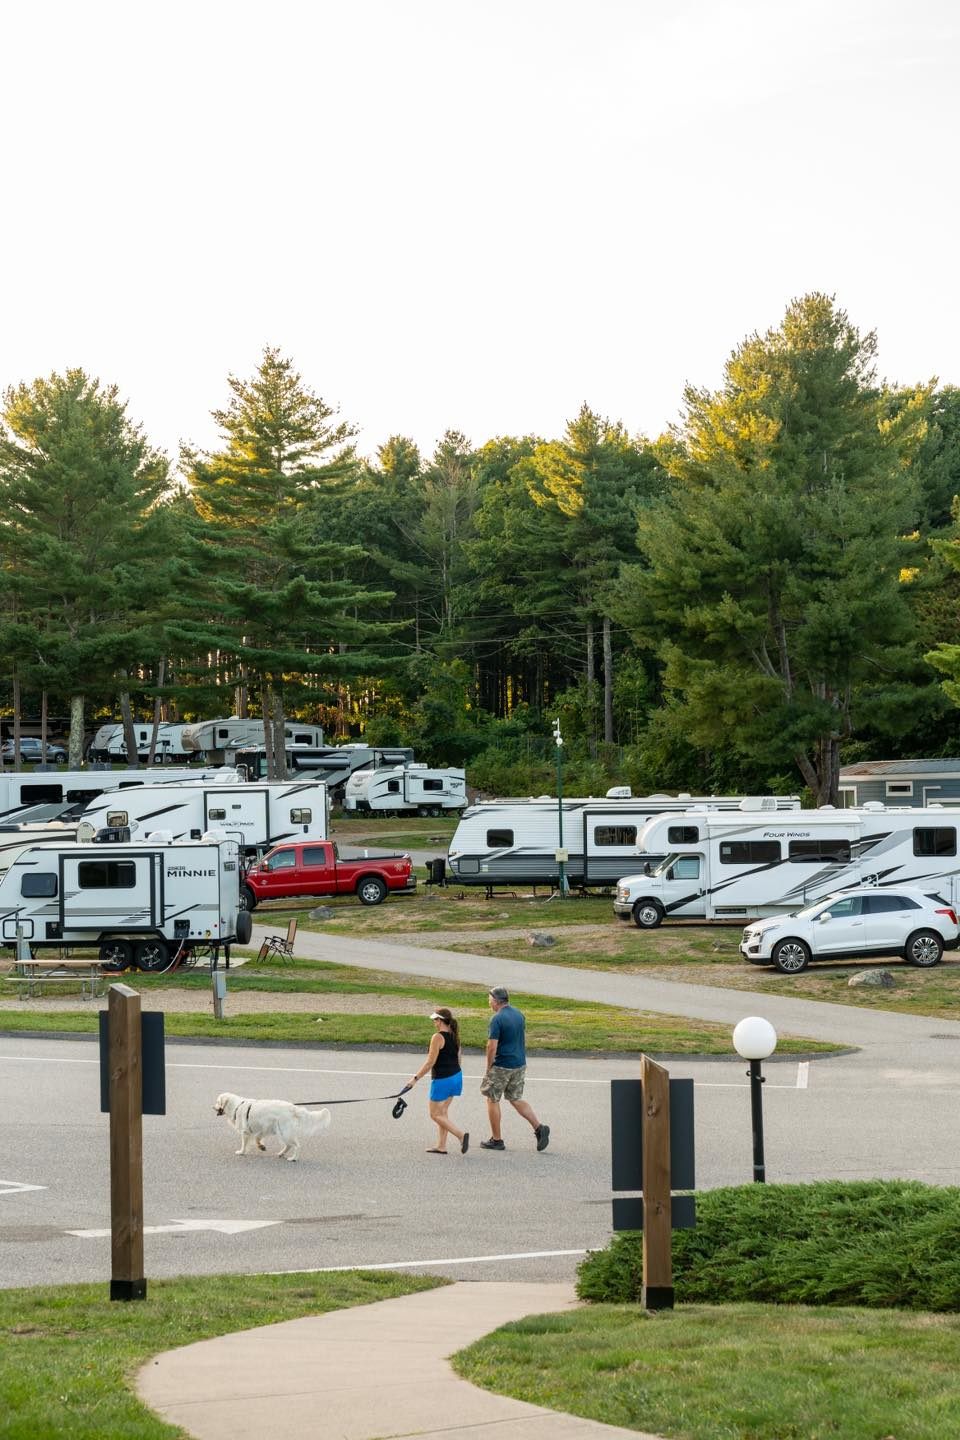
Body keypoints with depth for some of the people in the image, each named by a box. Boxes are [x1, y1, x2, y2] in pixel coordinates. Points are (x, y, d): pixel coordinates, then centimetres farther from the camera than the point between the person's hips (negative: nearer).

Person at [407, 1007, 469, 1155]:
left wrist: (416, 1077, -13)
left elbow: (430, 1062, -19)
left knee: (435, 1114, 2)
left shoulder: (438, 1037, -18)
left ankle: (461, 1134, -13)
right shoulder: (454, 1036, 6)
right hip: (456, 1076, 8)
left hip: (442, 1080, -8)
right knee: (442, 1112, 16)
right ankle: (441, 1145, 16)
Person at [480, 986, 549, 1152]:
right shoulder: (519, 1014, 7)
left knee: (492, 1100, 8)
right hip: (520, 1064, 7)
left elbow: (492, 1047, -19)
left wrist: (489, 1068, -8)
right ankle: (539, 1128, 3)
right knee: (516, 1099, 17)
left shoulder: (497, 1019, -17)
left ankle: (496, 1140, 12)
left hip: (502, 1066, -7)